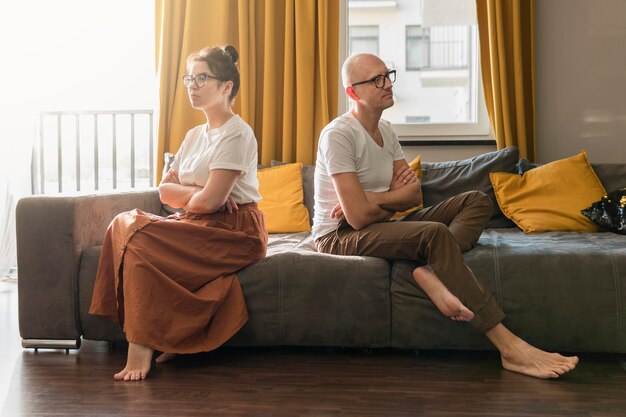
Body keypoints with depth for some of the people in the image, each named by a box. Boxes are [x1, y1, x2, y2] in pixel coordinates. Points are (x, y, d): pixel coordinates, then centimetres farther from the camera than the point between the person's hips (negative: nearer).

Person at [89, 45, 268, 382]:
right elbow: (164, 190, 11)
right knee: (124, 224, -14)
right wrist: (198, 190, -8)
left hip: (236, 231, -8)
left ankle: (142, 347, -22)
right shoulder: (194, 135, 19)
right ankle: (163, 338, -15)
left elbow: (210, 200, -19)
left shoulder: (236, 133, -9)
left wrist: (183, 194, 3)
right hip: (200, 226, 9)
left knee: (139, 238, -25)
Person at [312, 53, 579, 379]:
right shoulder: (338, 135, -16)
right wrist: (395, 198, -3)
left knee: (477, 201, -1)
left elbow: (414, 196, 5)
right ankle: (510, 348, -36)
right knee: (435, 233, -34)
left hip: (381, 227, 9)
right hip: (338, 237, -9)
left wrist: (376, 199, -15)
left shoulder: (385, 130, 11)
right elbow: (359, 216, -23)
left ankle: (431, 272, -32)